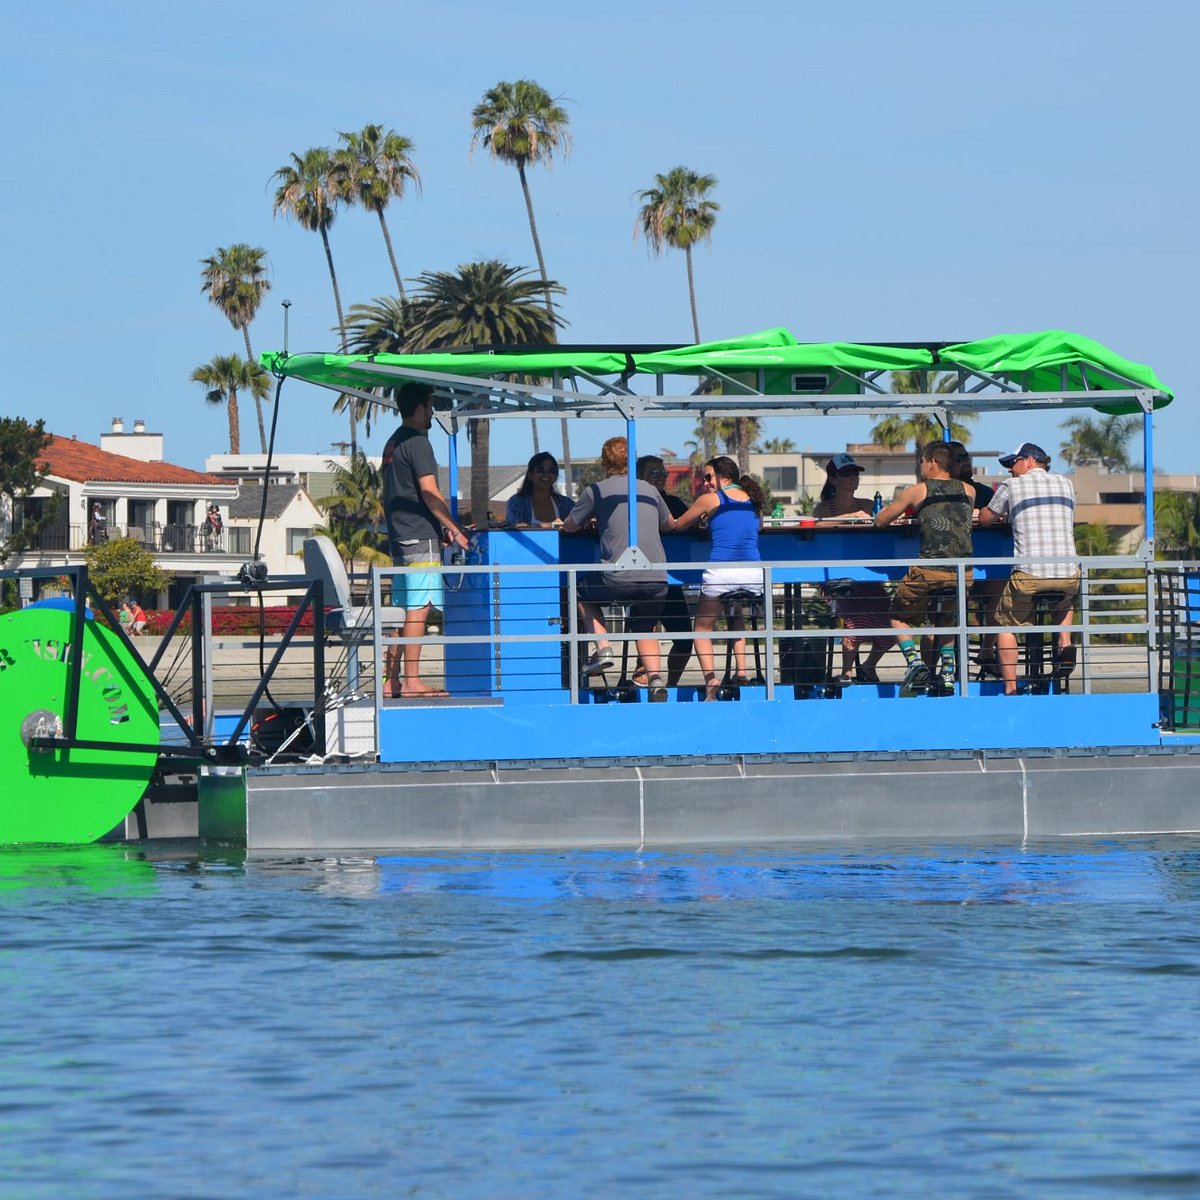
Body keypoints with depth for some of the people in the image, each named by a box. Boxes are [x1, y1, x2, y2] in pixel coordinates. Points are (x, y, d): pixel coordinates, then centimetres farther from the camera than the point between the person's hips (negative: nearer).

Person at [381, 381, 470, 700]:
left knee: (403, 609, 10)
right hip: (421, 537, -9)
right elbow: (429, 492, -17)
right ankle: (411, 681, -12)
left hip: (399, 538, 9)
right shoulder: (416, 442, -11)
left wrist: (444, 525, 21)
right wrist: (454, 529, -11)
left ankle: (392, 680, 10)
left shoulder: (392, 444, 19)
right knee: (418, 608, -9)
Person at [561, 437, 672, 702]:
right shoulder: (649, 490, 15)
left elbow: (569, 526, 14)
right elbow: (668, 524, 31)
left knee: (581, 591, 26)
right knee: (645, 629, 25)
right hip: (657, 580, 4)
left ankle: (603, 647, 9)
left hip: (618, 580, -4)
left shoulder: (597, 491, 3)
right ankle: (654, 676, -1)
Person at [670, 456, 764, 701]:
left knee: (703, 628, 13)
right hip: (754, 574, 4)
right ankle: (741, 669, 16)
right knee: (737, 616, 35)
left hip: (721, 570, -4)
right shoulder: (753, 500, 17)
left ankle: (710, 678, -11)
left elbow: (677, 525, 16)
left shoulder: (711, 499, 5)